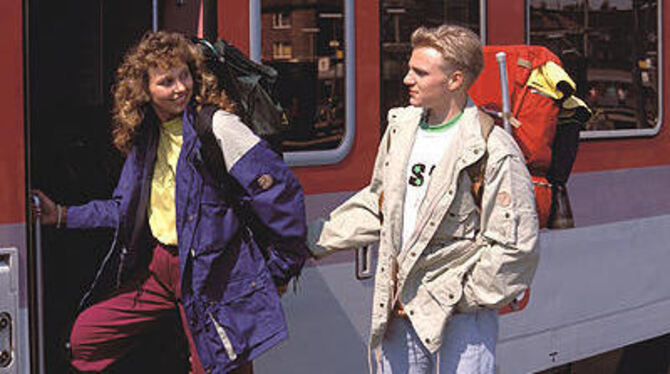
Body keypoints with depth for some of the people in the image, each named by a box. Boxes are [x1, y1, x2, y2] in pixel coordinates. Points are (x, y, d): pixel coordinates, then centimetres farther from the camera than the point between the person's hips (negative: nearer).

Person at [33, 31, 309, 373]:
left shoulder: (216, 126, -14)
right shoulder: (145, 136, 10)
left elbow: (280, 189, -16)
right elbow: (127, 209, 20)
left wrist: (283, 268, -10)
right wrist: (63, 216, 17)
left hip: (211, 273, -7)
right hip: (158, 267, 7)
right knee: (85, 338, 10)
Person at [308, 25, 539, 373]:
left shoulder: (494, 152, -14)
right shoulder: (400, 126, 7)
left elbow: (515, 249, -14)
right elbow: (378, 203, 20)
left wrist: (453, 297, -13)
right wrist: (316, 239, 17)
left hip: (462, 316, -6)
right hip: (398, 307, 6)